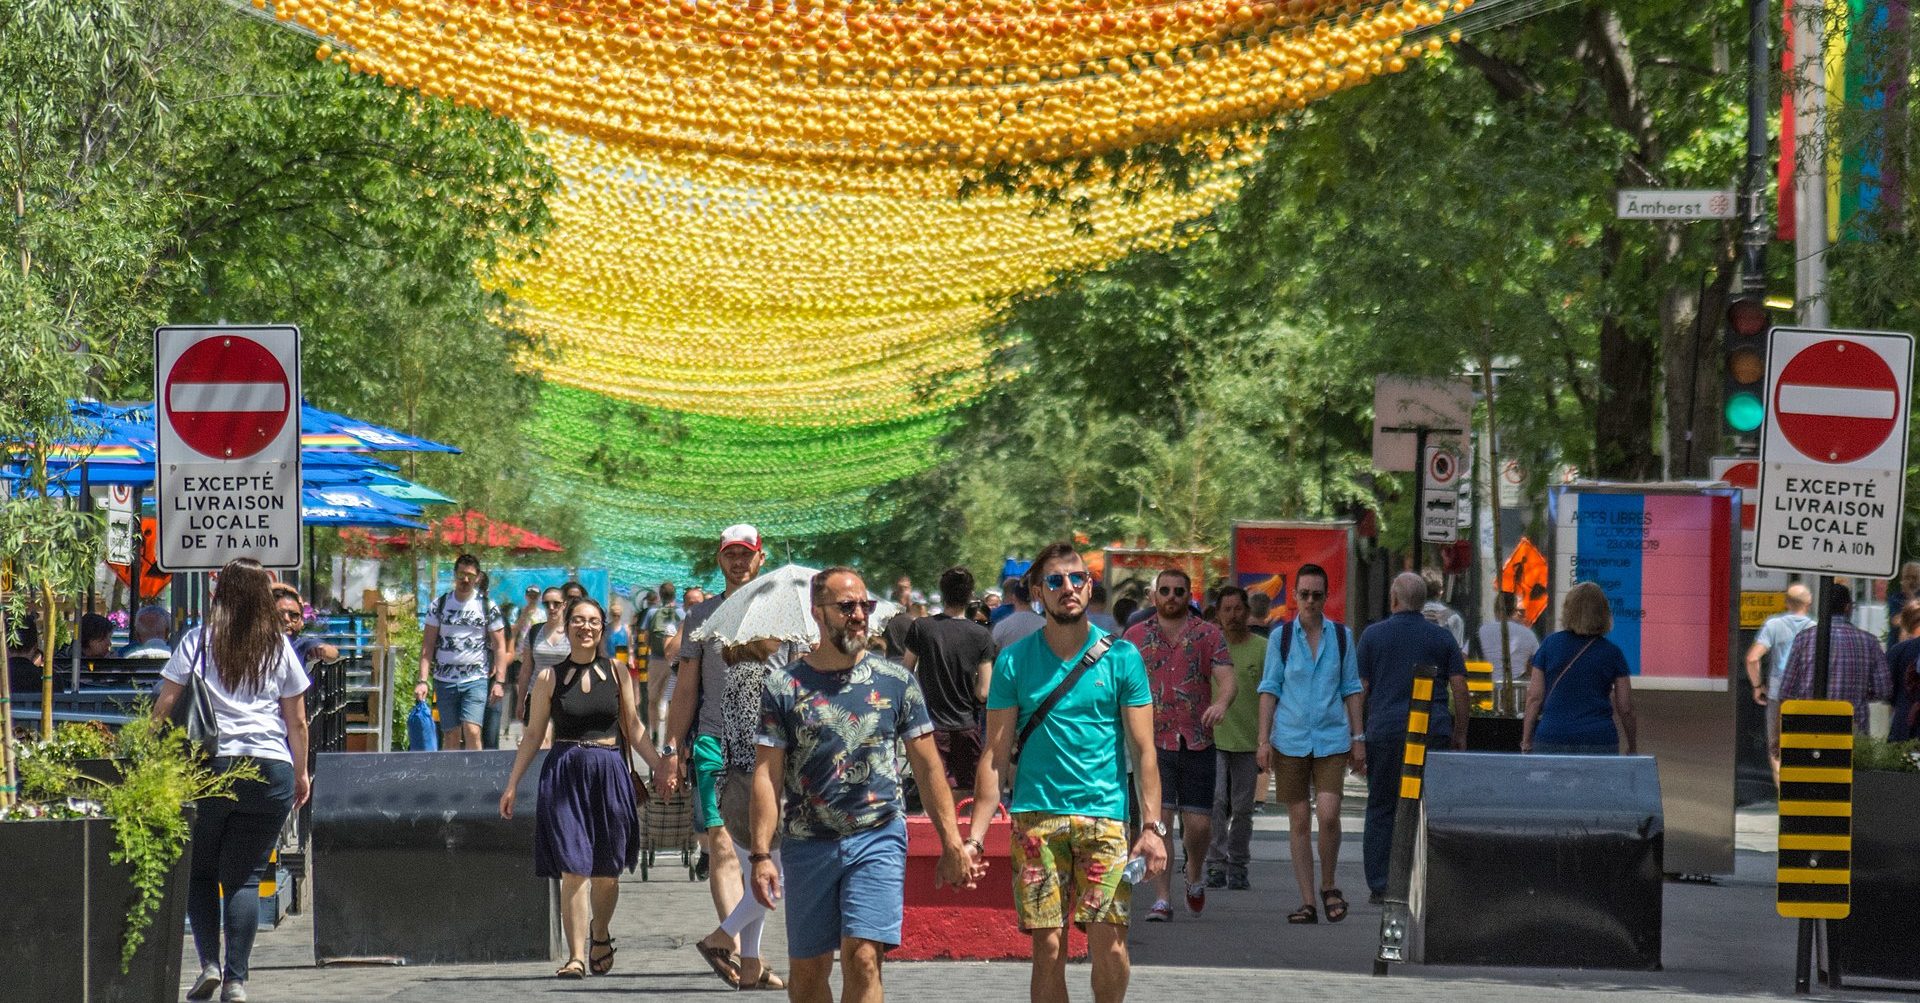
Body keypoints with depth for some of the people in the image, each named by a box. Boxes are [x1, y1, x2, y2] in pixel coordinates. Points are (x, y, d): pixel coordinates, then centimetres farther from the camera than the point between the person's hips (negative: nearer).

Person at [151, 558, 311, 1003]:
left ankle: (209, 963, 0)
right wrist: (301, 774, 21)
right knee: (244, 877, 5)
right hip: (270, 768, 1)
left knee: (200, 870, 14)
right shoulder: (279, 648, 7)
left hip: (209, 764, -1)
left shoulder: (198, 642, 2)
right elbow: (297, 721, 10)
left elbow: (164, 706, 0)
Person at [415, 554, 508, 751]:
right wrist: (423, 681, -5)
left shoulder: (488, 607, 2)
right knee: (451, 736, 5)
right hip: (444, 680, 2)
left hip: (476, 680, -2)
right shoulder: (439, 605, 5)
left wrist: (499, 682, -5)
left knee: (472, 731, -16)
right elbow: (427, 646, 4)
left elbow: (499, 647, 3)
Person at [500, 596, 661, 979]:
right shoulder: (549, 678, 4)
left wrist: (662, 768, 1)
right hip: (564, 775, -1)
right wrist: (512, 784, 5)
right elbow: (533, 735, 9)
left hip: (609, 774, 1)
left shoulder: (617, 674, 7)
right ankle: (576, 955, -8)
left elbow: (634, 730, 10)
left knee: (606, 871, 7)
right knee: (573, 869, -9)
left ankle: (600, 933, 34)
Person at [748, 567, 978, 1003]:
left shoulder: (895, 681, 5)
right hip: (808, 846, 1)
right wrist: (761, 854, -8)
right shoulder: (784, 686, 2)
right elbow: (767, 775, 0)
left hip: (878, 840, -1)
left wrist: (952, 844, 3)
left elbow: (927, 767, 8)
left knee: (862, 961, -14)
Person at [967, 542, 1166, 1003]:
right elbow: (995, 755, 6)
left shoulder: (1121, 657, 4)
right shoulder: (1014, 662, 6)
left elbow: (1143, 749, 4)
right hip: (1036, 816, 1)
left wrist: (1153, 826, -6)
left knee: (1109, 943, -10)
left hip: (1104, 815, -1)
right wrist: (975, 836, -2)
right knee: (1048, 947, -1)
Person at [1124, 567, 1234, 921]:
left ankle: (1194, 874, 34)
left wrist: (1222, 703, -29)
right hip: (1153, 744, 0)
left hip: (1197, 743, 0)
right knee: (1157, 821, -10)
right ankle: (1161, 900, -6)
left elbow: (1226, 679, -7)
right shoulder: (1135, 636, 7)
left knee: (1199, 825, 3)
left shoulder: (1209, 635, 4)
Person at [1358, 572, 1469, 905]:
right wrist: (1460, 733, 11)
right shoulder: (1442, 637, 7)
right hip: (1433, 729, 1)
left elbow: (1360, 690, 2)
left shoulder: (1373, 635, 4)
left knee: (1380, 810, 6)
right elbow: (1459, 689, 4)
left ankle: (1378, 886, 4)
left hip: (1385, 730, -1)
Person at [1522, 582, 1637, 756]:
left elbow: (1534, 698, 3)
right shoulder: (1612, 652, 3)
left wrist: (1526, 742, 8)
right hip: (1599, 742, 0)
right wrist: (1633, 748, 17)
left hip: (1551, 741, 0)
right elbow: (1625, 708, 5)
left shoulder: (1549, 645, 4)